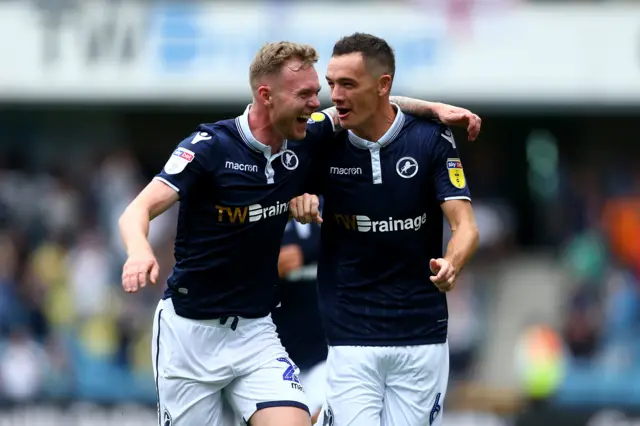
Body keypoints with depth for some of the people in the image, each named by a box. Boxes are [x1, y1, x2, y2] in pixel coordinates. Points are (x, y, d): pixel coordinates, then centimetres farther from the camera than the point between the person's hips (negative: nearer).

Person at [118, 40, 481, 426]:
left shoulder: (304, 140, -1)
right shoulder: (210, 147, -17)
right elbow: (139, 211, -24)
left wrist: (432, 108, 3)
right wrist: (139, 251, -46)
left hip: (255, 331, 4)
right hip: (189, 331, -4)